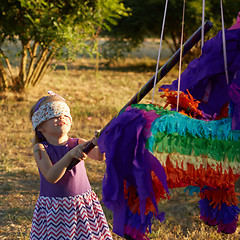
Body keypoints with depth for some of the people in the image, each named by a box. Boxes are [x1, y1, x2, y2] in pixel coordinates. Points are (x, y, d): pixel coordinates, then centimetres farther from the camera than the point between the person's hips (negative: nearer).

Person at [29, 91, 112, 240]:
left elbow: (100, 156, -17)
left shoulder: (78, 144, 0)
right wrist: (71, 155, -32)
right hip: (54, 209, -2)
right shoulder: (40, 148, -7)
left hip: (84, 206, 2)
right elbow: (51, 177, -21)